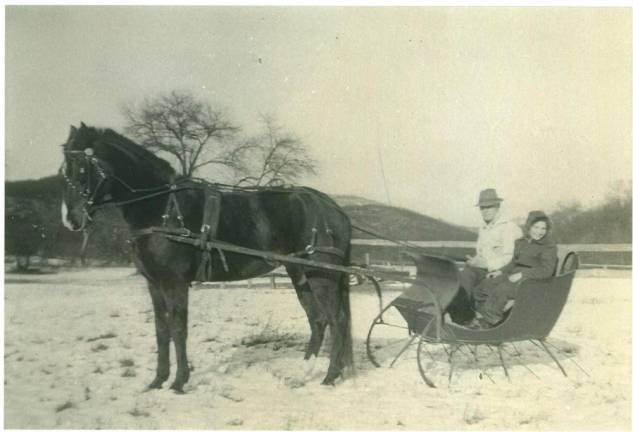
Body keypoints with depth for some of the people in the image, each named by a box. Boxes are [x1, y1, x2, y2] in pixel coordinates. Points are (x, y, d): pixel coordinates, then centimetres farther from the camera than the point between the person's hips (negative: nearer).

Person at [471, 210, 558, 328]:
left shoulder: (549, 246, -5)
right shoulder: (521, 242, 17)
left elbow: (546, 271, -15)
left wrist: (522, 274, -22)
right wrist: (502, 271, 7)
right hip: (515, 274, 8)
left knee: (500, 290, -30)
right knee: (481, 288, -9)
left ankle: (489, 321, -15)